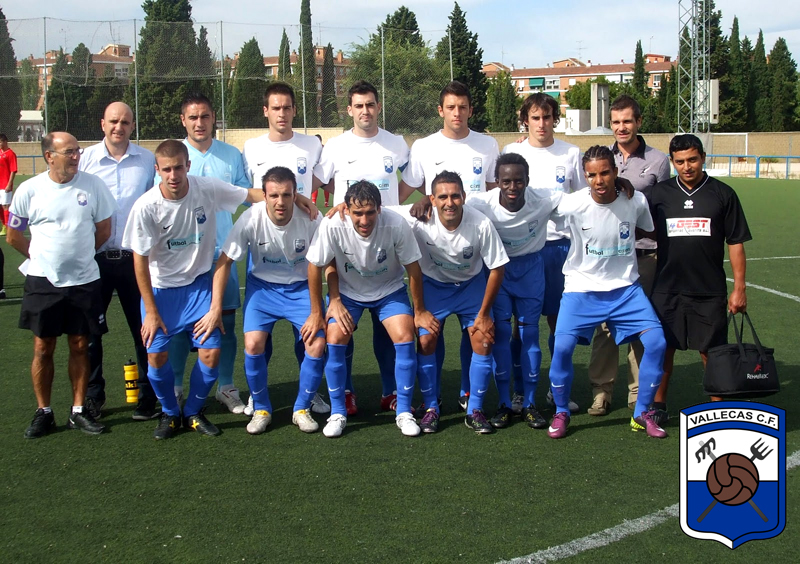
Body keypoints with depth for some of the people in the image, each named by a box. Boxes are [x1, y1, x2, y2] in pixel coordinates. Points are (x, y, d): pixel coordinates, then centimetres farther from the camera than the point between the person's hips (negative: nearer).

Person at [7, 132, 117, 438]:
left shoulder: (93, 185, -5)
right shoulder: (29, 190, -6)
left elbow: (103, 230, 6)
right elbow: (13, 236, 6)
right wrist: (43, 258, 11)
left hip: (84, 281, 1)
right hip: (43, 281, 0)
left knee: (80, 346, 7)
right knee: (43, 348, 5)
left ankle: (78, 411, 18)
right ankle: (43, 413, 17)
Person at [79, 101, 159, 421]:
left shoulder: (147, 160, 2)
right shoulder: (86, 159, 1)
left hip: (135, 258, 0)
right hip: (94, 259, 0)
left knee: (144, 328, 5)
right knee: (89, 329, 7)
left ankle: (147, 397, 18)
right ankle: (92, 397, 21)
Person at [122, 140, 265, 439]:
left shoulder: (208, 188, -15)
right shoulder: (146, 207, -19)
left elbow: (251, 195, -3)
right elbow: (140, 260, -12)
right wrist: (151, 311, -11)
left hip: (200, 283, 1)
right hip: (160, 288, -1)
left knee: (211, 353, -7)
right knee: (156, 356, -7)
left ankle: (193, 412, 19)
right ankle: (169, 413, 21)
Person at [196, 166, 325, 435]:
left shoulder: (310, 219, -21)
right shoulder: (251, 219, -21)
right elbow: (224, 261, -12)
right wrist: (216, 308, -14)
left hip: (300, 287, 0)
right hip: (262, 285, 0)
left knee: (317, 343, -16)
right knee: (253, 344, -19)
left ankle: (302, 409, 8)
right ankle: (261, 409, 7)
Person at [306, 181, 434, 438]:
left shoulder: (396, 225, -31)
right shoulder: (332, 226, -31)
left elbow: (413, 267, -15)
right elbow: (316, 266, -15)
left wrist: (419, 310, -5)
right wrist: (317, 312, -7)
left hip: (390, 290, 0)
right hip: (347, 291, 0)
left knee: (405, 339, -16)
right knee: (334, 341, -16)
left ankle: (404, 412, 1)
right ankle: (337, 413, 2)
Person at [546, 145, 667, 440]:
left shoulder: (636, 201, -9)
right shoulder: (572, 204, -17)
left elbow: (646, 231, 12)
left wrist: (618, 241, 5)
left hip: (625, 287, 2)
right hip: (581, 287, -2)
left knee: (656, 342, -9)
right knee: (562, 347, -17)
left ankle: (642, 413, 11)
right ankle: (561, 413, 8)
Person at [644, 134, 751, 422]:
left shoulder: (723, 194, 1)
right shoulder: (657, 193, 3)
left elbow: (735, 243, 2)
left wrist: (739, 288, 0)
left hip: (710, 291, -1)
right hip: (667, 288, 1)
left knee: (712, 351, 5)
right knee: (663, 347, 5)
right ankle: (658, 405, 19)